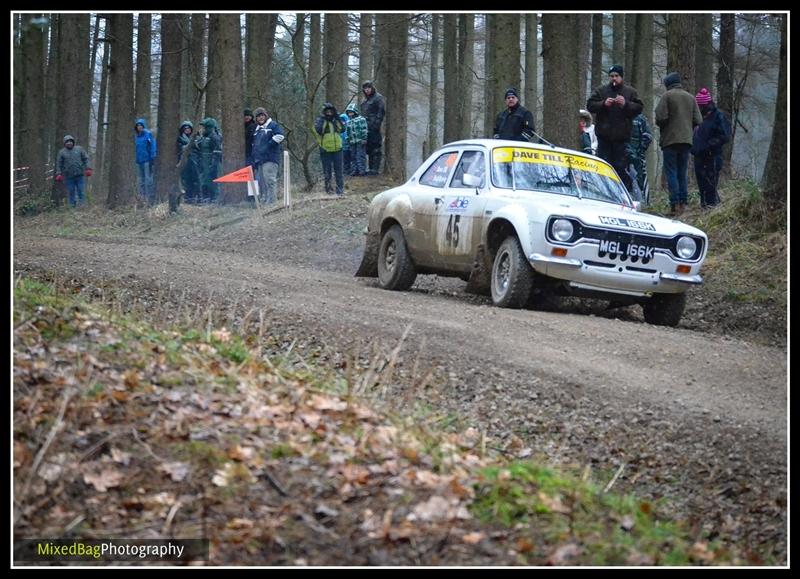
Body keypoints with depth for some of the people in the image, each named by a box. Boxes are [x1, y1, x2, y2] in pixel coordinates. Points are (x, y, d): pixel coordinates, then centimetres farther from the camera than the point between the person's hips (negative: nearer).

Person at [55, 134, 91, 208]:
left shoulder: (79, 149, 7)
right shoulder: (62, 152, 6)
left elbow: (86, 159, 8)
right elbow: (59, 164, 7)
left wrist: (88, 169, -4)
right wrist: (58, 174, -2)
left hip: (79, 175, 0)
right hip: (69, 177, 0)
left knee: (80, 191, 0)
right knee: (71, 192, 2)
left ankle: (82, 204, 8)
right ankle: (72, 206, 9)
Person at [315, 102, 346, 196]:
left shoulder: (336, 120, 9)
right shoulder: (320, 120, -2)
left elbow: (342, 129, -6)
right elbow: (318, 130, -19)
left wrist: (337, 118, -10)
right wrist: (323, 120, -20)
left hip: (337, 149, 3)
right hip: (325, 150, -2)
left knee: (338, 170, 2)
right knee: (327, 171, 5)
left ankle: (340, 189, 5)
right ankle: (328, 187, 18)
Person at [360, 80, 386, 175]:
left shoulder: (378, 98, -5)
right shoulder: (365, 99, 21)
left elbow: (381, 112, -11)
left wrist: (376, 124, -17)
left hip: (374, 128, -9)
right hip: (366, 127, 9)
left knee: (375, 149, -8)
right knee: (369, 149, 11)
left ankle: (375, 168, -8)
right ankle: (371, 168, 16)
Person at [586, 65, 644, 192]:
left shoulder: (631, 92, 8)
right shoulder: (600, 90, 9)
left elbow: (639, 107, 2)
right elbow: (590, 105, 3)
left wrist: (626, 104, -14)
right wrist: (603, 104, -14)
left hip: (622, 136, -1)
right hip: (604, 135, 1)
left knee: (621, 166, -3)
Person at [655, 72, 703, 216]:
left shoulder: (667, 96, -7)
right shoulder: (691, 97, 10)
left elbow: (661, 117, -14)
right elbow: (698, 120, 5)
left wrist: (662, 127, 7)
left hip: (670, 139, -5)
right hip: (686, 139, 5)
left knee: (671, 172, -4)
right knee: (683, 173, 12)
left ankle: (675, 204, -11)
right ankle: (683, 203, 9)